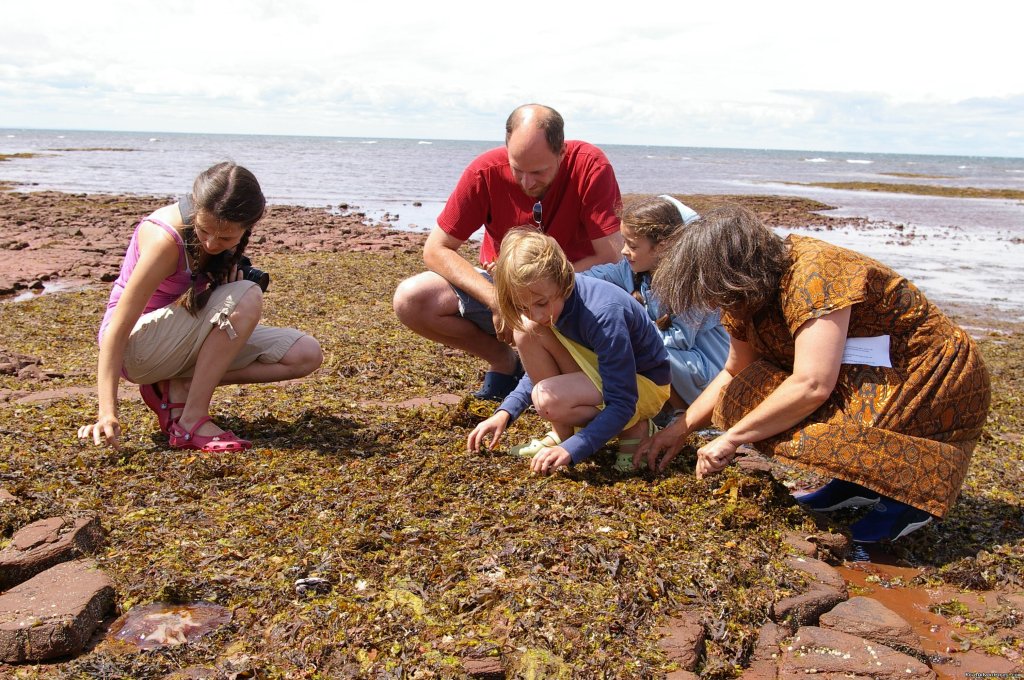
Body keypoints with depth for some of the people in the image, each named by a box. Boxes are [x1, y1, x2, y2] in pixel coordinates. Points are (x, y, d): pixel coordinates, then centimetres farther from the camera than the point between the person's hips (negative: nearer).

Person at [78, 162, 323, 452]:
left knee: (307, 355, -8)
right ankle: (191, 421, -26)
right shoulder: (166, 238, -28)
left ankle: (178, 385, -6)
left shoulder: (226, 227, -10)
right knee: (247, 297, -32)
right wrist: (107, 413, -34)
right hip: (137, 346, -7)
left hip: (184, 339, 7)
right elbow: (117, 329, -28)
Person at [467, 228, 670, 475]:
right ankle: (563, 433, -4)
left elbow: (622, 404, -31)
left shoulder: (603, 314, -34)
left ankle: (634, 427, -6)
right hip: (599, 367, 7)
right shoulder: (550, 300, -12)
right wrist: (504, 413, -8)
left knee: (548, 400, -31)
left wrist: (571, 449, -37)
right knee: (527, 333, -16)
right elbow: (539, 369, 5)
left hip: (645, 382, -7)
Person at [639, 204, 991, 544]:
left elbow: (812, 385, -33)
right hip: (868, 376, 9)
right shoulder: (754, 291, 0)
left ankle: (908, 486, -5)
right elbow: (734, 373, 12)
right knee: (746, 397, -6)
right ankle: (856, 481, 6)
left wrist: (732, 438, -25)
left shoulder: (815, 274, -27)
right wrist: (679, 429, 6)